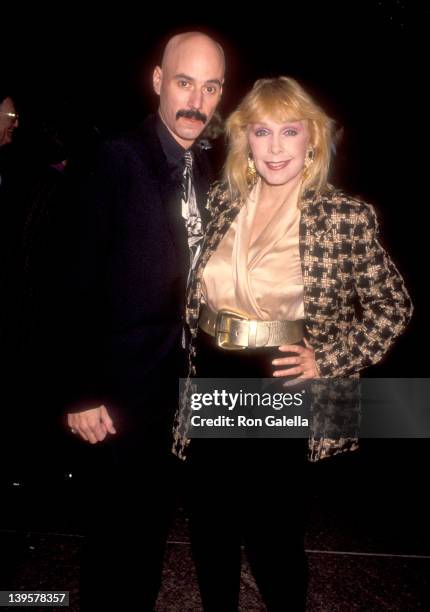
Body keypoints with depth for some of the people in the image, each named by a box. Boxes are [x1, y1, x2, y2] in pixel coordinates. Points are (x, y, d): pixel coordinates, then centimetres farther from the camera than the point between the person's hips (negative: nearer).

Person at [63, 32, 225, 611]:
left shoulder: (208, 171, 7)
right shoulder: (119, 158, -12)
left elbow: (196, 277, 9)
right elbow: (80, 282, -14)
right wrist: (81, 393, -15)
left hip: (183, 383, 6)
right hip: (124, 388, -6)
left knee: (153, 525, 22)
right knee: (117, 531, 12)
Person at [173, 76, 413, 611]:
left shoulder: (346, 216, -9)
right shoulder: (222, 199, 3)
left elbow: (393, 306, -3)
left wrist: (327, 362, -12)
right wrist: (194, 360, 5)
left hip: (281, 387, -4)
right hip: (211, 381, 5)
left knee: (273, 528, 10)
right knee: (207, 517, 18)